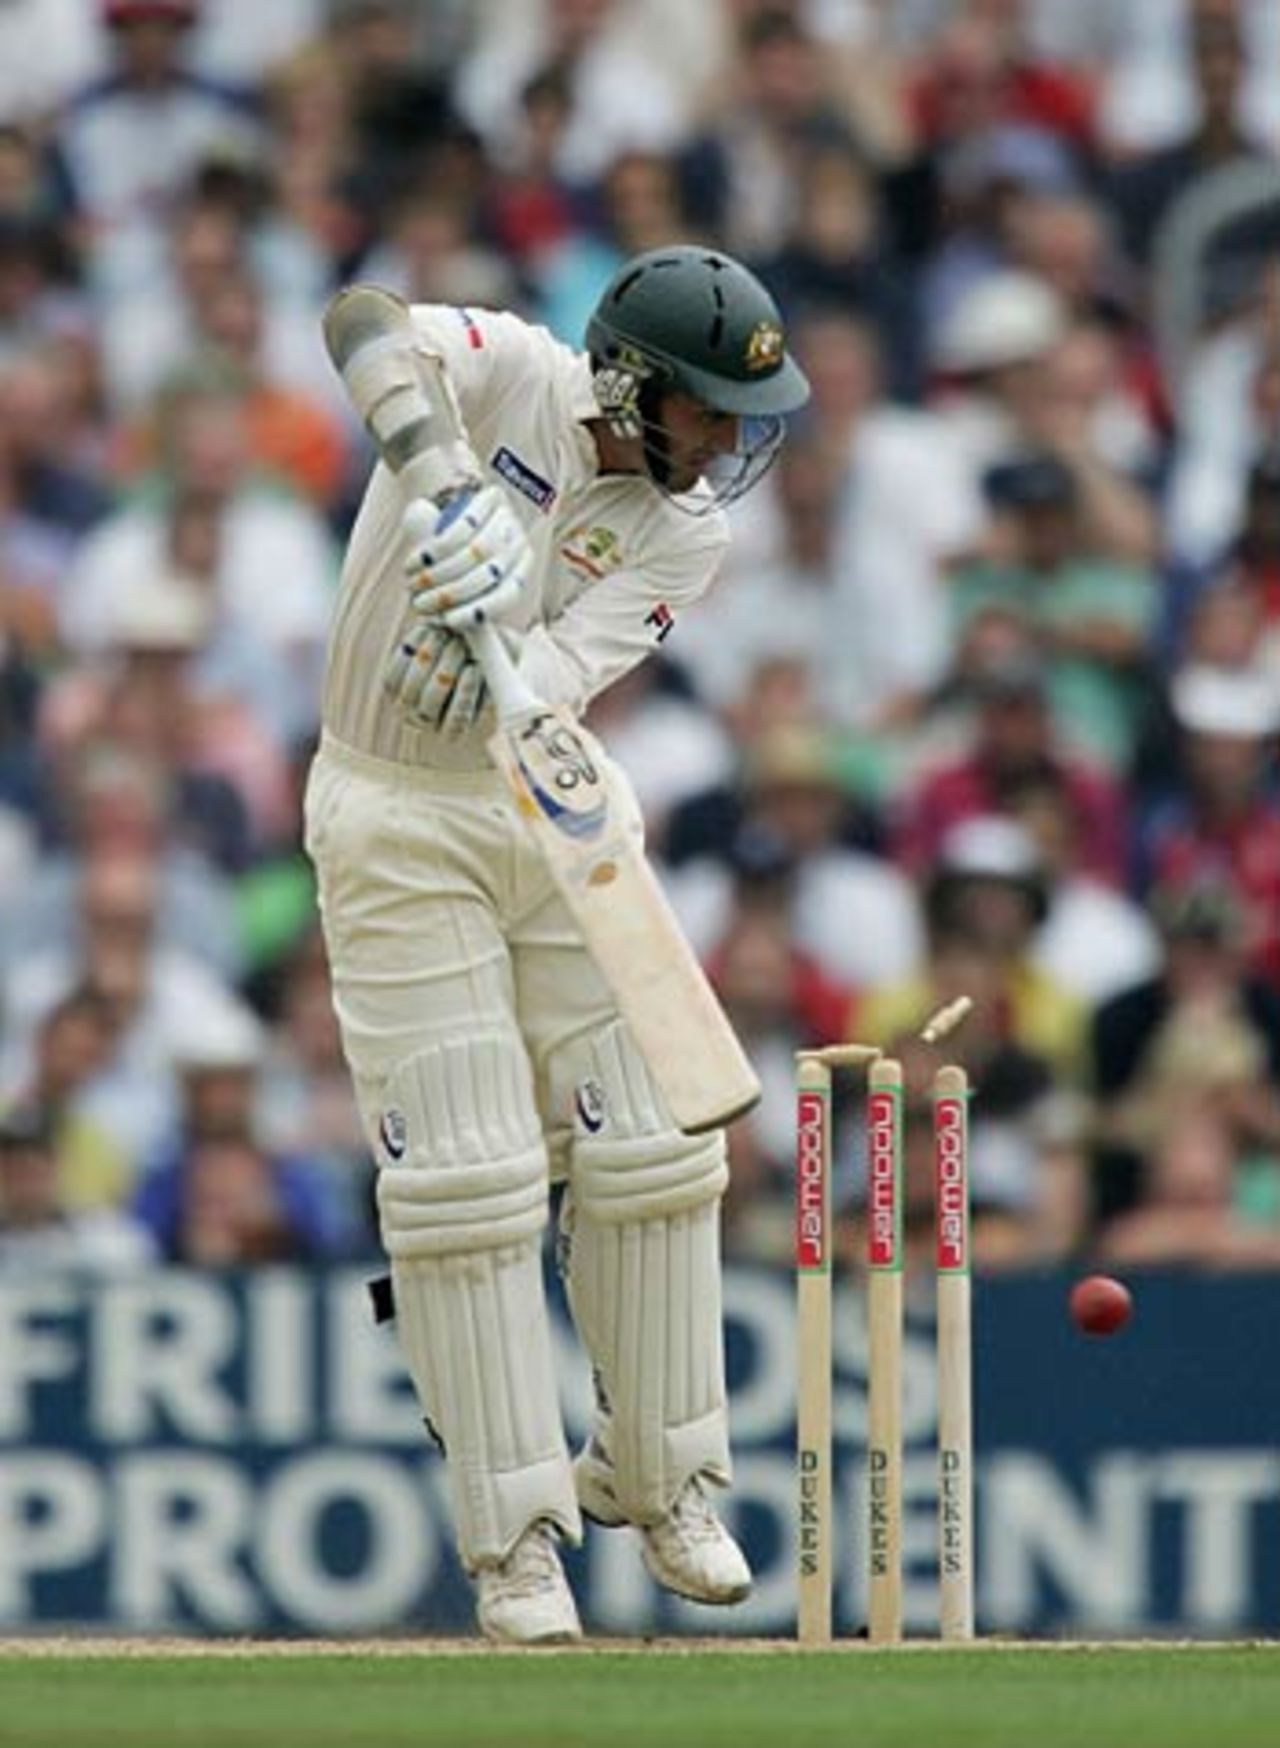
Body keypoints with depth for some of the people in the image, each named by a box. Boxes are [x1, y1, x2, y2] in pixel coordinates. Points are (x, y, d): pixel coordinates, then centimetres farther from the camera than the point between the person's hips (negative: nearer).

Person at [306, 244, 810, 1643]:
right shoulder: (507, 373, -12)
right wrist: (452, 494, -48)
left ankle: (656, 1475, 22)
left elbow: (551, 686, -19)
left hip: (552, 814, 4)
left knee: (645, 1153, 4)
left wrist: (490, 630, -42)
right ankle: (511, 1533, -2)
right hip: (395, 827, -4)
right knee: (465, 1179, -8)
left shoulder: (684, 532, -4)